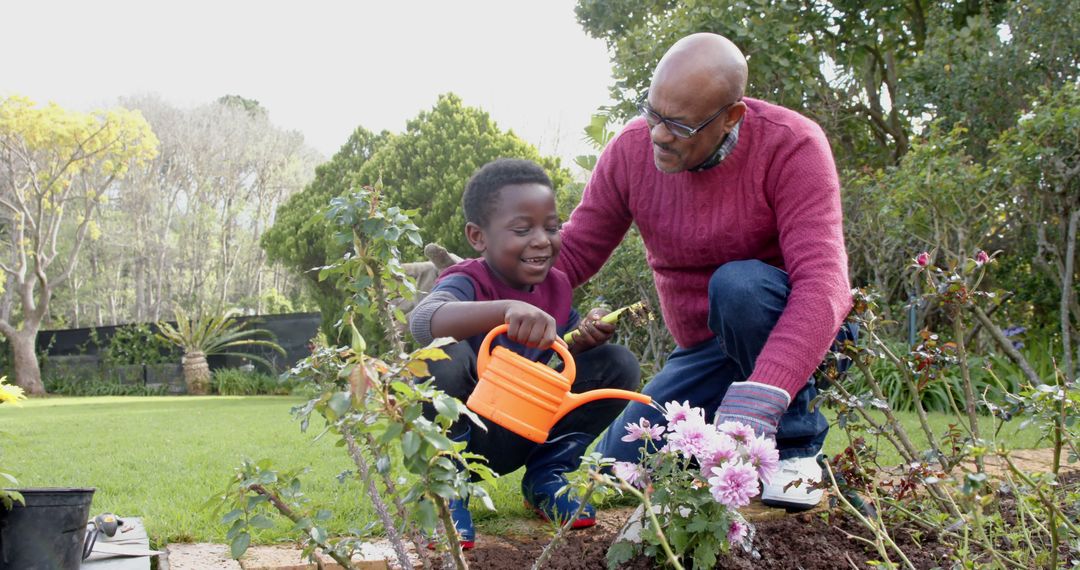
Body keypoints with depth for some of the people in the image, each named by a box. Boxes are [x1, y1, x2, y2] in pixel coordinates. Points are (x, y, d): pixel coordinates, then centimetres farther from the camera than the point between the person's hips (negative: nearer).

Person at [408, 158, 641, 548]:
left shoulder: (556, 286, -1)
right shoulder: (468, 283, -21)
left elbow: (565, 355, 11)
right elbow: (422, 320, -45)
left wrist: (585, 336, -15)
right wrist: (507, 308, -61)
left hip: (519, 438, 6)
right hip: (459, 432, -6)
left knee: (619, 365, -7)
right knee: (445, 358, -37)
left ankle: (546, 478, 3)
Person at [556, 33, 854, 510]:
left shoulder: (792, 145, -25)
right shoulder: (632, 148, -11)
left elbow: (822, 283, -36)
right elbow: (572, 252, -5)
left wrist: (757, 400, -49)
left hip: (792, 332, -4)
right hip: (703, 352, 5)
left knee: (737, 284, -36)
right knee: (618, 464, -7)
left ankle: (795, 444, -14)